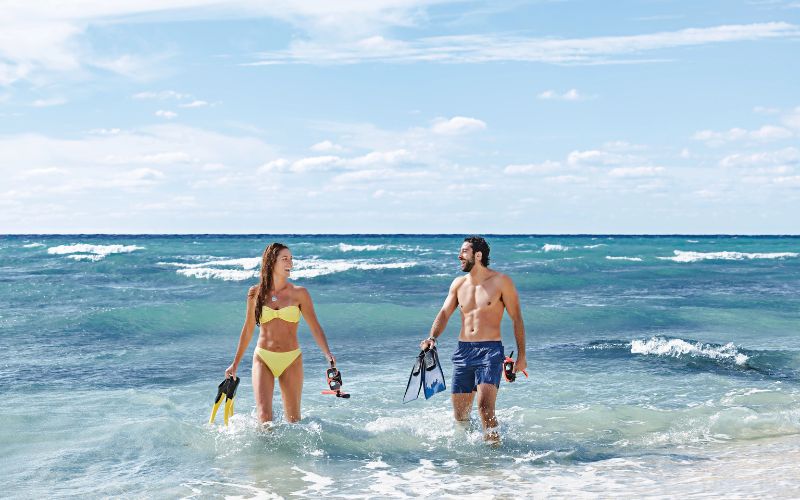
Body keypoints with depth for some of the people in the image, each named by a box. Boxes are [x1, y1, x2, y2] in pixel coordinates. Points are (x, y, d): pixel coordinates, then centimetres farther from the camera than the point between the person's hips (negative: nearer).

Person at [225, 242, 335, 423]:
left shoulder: (299, 293, -1)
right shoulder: (256, 293, 3)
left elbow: (315, 327, -3)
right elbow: (248, 329, 13)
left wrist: (328, 354, -20)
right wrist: (235, 364, 16)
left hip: (291, 360, 0)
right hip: (263, 358, 0)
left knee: (293, 418, 6)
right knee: (264, 416, -12)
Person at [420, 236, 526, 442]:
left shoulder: (501, 281, -2)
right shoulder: (458, 284, 12)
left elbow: (517, 319, 1)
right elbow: (444, 313, 6)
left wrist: (521, 355, -2)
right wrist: (432, 338, -14)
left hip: (490, 350, -5)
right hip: (463, 351, 5)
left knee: (485, 407, -22)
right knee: (460, 415, 8)